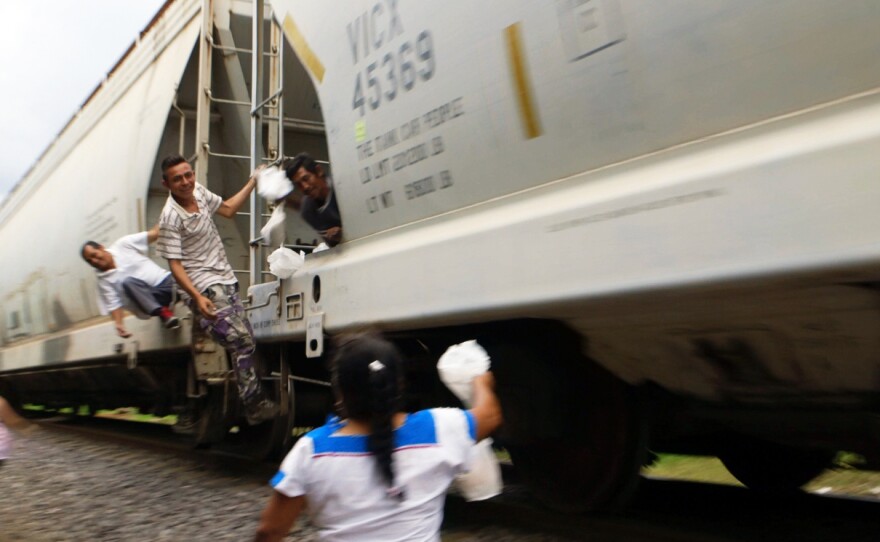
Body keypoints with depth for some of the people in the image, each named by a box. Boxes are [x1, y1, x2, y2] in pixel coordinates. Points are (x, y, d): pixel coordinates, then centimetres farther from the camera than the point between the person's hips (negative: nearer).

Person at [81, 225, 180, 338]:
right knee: (128, 282, -30)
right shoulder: (104, 279, 2)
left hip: (166, 280, 1)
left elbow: (154, 233, 2)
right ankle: (163, 312, -34)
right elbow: (113, 304, -3)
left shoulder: (122, 245, 3)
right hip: (149, 297, -1)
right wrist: (119, 324, -20)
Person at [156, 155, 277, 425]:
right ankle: (255, 406, -7)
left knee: (245, 339, 12)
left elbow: (228, 209, 24)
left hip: (226, 280, 9)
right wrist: (197, 298, -31)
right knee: (241, 341, -14)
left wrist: (252, 182, 23)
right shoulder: (170, 218, -18)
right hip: (206, 288, -9)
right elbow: (175, 264, -20)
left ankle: (254, 401, 21)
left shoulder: (199, 191, 5)